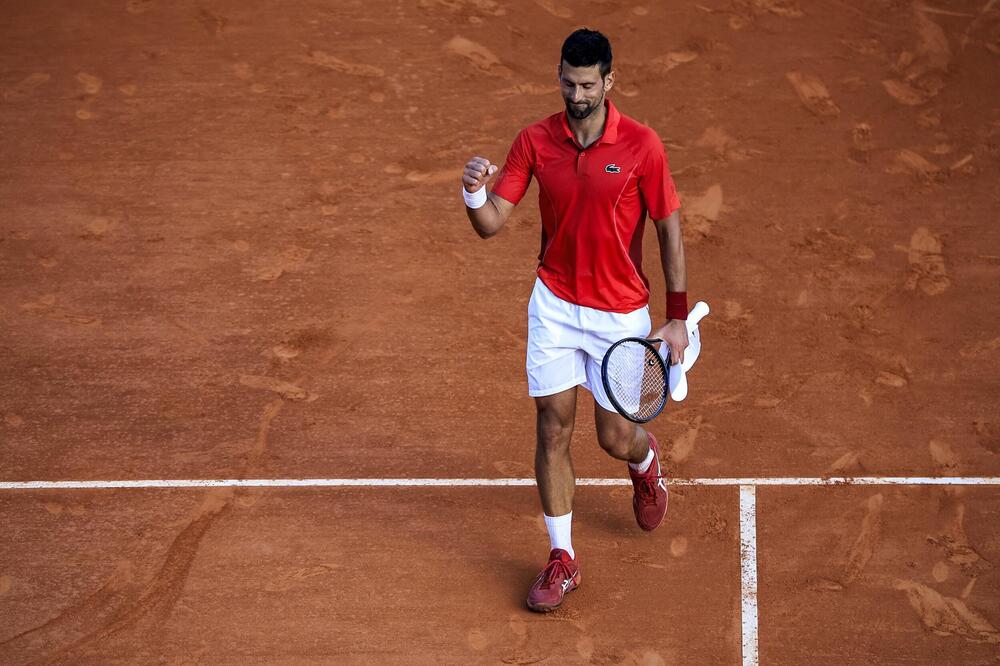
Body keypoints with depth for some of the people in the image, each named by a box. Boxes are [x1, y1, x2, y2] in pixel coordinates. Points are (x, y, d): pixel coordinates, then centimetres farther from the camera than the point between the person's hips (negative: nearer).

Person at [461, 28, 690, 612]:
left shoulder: (642, 145, -14)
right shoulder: (535, 141, -6)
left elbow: (670, 230, -6)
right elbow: (491, 224, -5)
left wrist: (678, 317, -8)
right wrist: (474, 193, -29)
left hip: (621, 313, -2)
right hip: (555, 305, 2)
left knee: (615, 438, 6)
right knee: (554, 428, 0)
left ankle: (646, 460, 46)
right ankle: (562, 559, 13)